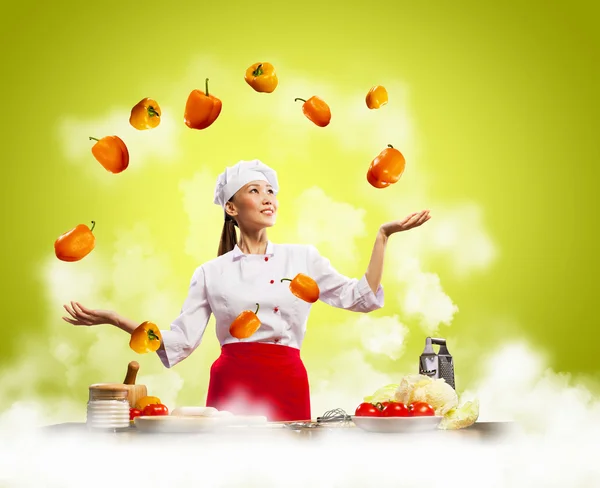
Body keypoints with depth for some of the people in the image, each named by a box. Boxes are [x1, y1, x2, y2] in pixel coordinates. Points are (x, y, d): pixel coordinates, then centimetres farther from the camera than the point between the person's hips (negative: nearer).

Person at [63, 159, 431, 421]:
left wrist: (383, 236, 3)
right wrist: (113, 319, -2)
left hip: (287, 385, 1)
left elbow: (363, 298, 8)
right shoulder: (211, 273, 8)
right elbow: (178, 344, 5)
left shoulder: (303, 259, 10)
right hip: (231, 385, -1)